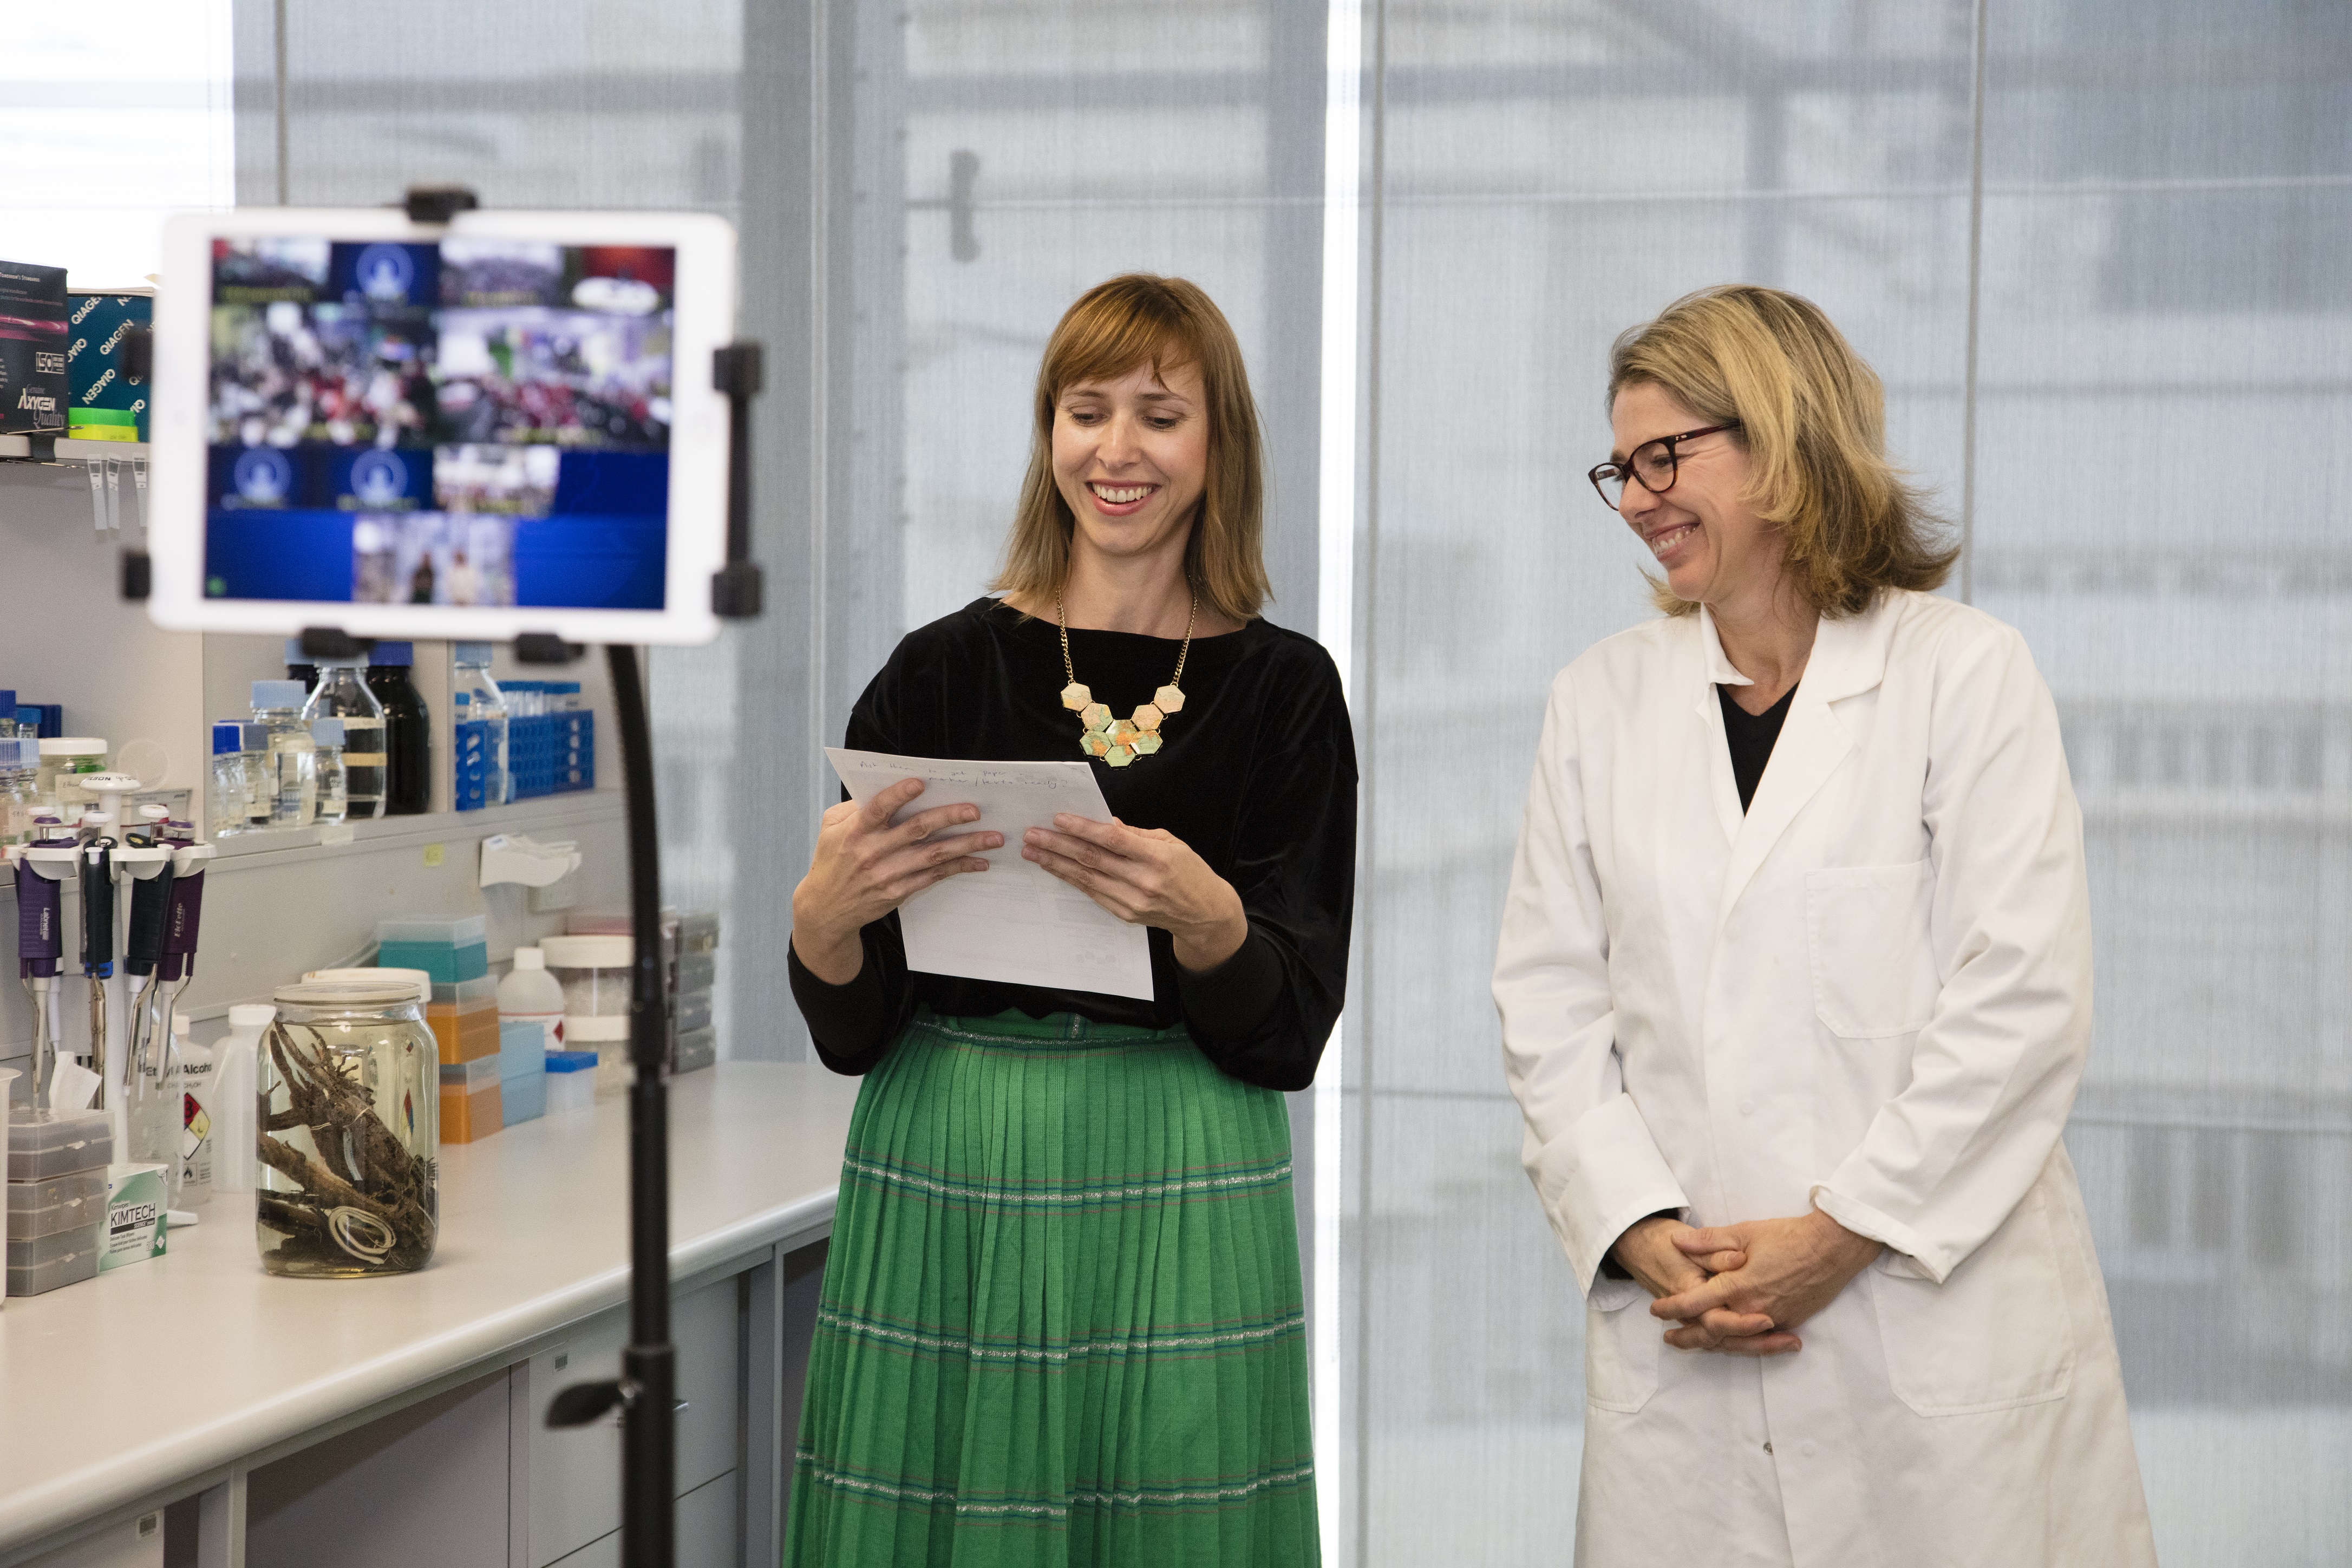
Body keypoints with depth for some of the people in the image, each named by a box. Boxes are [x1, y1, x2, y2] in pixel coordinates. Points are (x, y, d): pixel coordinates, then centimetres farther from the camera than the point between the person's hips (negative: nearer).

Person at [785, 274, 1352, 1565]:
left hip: (1177, 1215, 0)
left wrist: (1202, 916, -21)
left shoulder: (1282, 688, 3)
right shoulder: (944, 671, 3)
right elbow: (850, 1031, 2)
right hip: (947, 1197, 0)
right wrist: (825, 913, -20)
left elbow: (1290, 1037, -2)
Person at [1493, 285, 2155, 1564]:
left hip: (1942, 1317, -3)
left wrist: (1841, 1232, -11)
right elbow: (1549, 1004, 8)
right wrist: (1640, 1231, -6)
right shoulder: (1601, 701, 12)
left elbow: (2023, 1000, -7)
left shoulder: (1965, 673, 0)